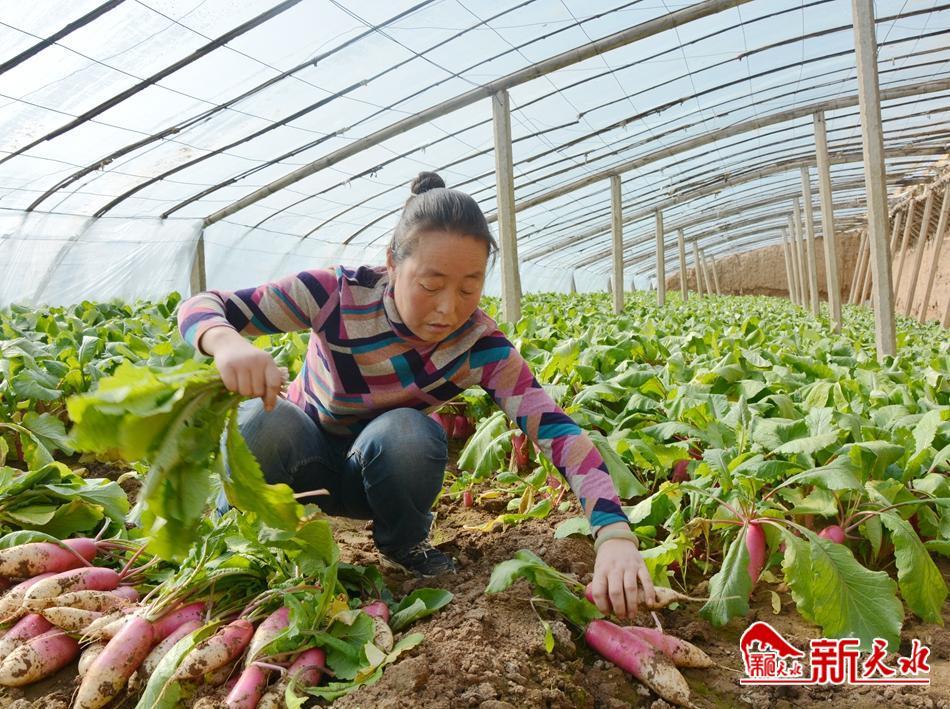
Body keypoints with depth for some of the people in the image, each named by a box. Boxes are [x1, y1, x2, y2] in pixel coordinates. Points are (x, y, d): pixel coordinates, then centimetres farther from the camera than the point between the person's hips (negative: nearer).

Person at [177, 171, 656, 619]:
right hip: (307, 455, -1)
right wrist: (227, 342, -51)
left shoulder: (478, 344, -24)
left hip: (382, 474, 1)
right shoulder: (339, 294, -28)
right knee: (260, 421, -35)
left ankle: (405, 545, -2)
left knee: (406, 433, -35)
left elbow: (555, 430, -35)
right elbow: (200, 306, -25)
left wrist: (614, 533, -51)